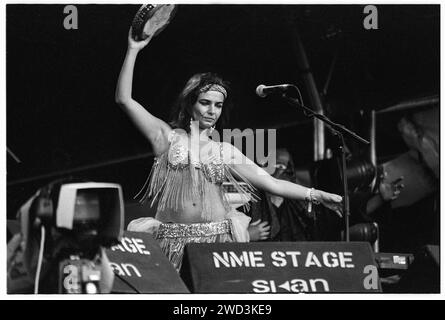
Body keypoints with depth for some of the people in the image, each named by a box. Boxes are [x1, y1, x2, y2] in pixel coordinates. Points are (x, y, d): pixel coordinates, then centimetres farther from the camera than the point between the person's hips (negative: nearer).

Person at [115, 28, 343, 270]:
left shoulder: (225, 152, 15)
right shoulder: (168, 137, 10)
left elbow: (273, 184, 10)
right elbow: (124, 99, 3)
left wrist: (316, 195, 0)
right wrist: (133, 50, -2)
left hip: (218, 241, 2)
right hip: (171, 239, -2)